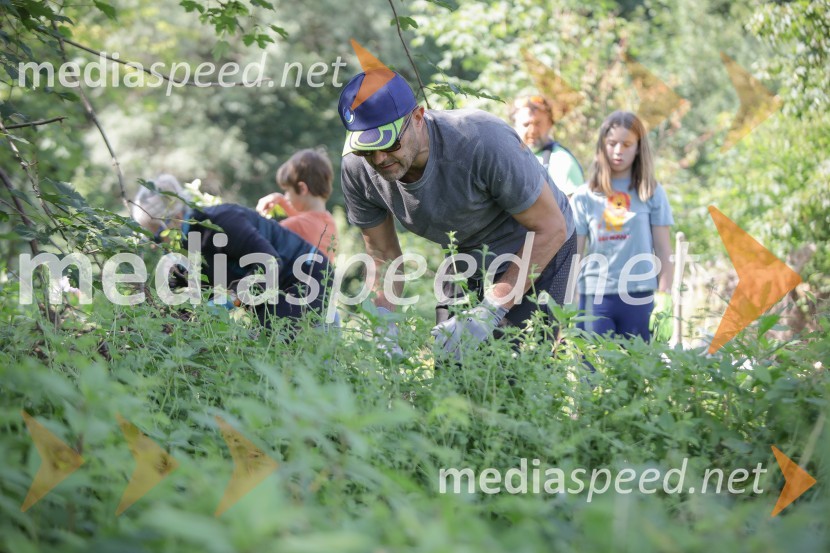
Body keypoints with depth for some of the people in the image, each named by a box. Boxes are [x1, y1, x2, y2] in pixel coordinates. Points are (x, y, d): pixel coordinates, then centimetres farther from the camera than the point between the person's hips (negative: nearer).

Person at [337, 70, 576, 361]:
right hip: (469, 257, 5)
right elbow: (382, 256, -4)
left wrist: (489, 312, -32)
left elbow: (551, 228, -27)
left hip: (541, 249, -5)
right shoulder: (357, 170, -18)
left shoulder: (482, 141, -35)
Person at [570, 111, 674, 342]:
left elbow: (663, 251, 6)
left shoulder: (651, 193, 6)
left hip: (639, 297, 0)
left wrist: (664, 297, -1)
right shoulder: (585, 196, 6)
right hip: (594, 296, 0)